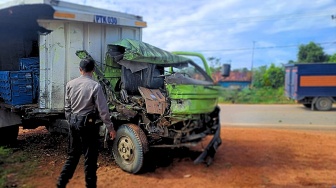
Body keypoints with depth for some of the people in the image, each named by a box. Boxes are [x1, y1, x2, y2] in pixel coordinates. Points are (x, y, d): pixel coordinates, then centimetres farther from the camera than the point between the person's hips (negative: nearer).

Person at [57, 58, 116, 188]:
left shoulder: (70, 84, 3)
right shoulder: (95, 86, -14)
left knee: (73, 154, 19)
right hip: (87, 123, -6)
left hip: (73, 122, 6)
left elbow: (67, 107, 10)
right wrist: (110, 128, -5)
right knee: (90, 157, 6)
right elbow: (103, 110, -13)